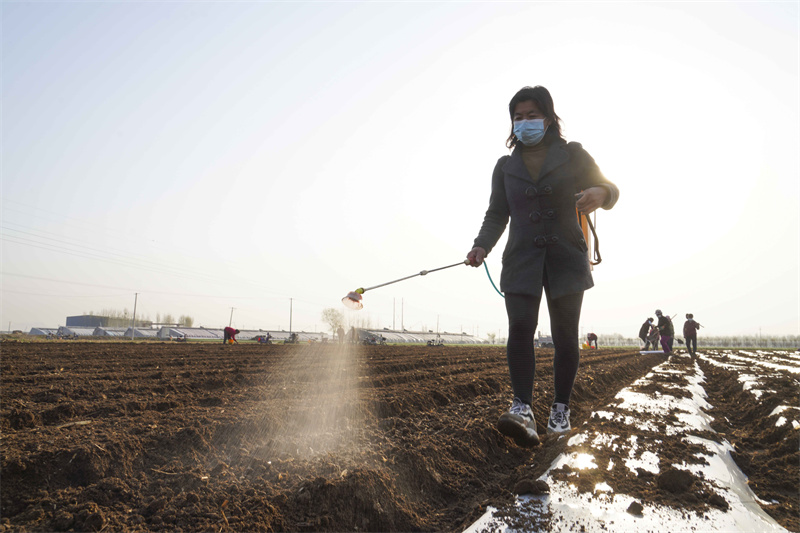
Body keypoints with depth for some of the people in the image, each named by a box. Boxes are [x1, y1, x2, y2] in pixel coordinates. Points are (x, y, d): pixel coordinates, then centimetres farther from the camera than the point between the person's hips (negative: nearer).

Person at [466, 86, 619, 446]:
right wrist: (482, 245, -6)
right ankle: (522, 408, -20)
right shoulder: (505, 166, 15)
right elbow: (497, 213, 13)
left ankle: (560, 409, 11)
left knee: (564, 334, -1)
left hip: (566, 257, -1)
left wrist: (600, 193, -19)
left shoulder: (572, 154, 8)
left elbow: (608, 189, 7)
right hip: (521, 259, 1)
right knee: (520, 328, -16)